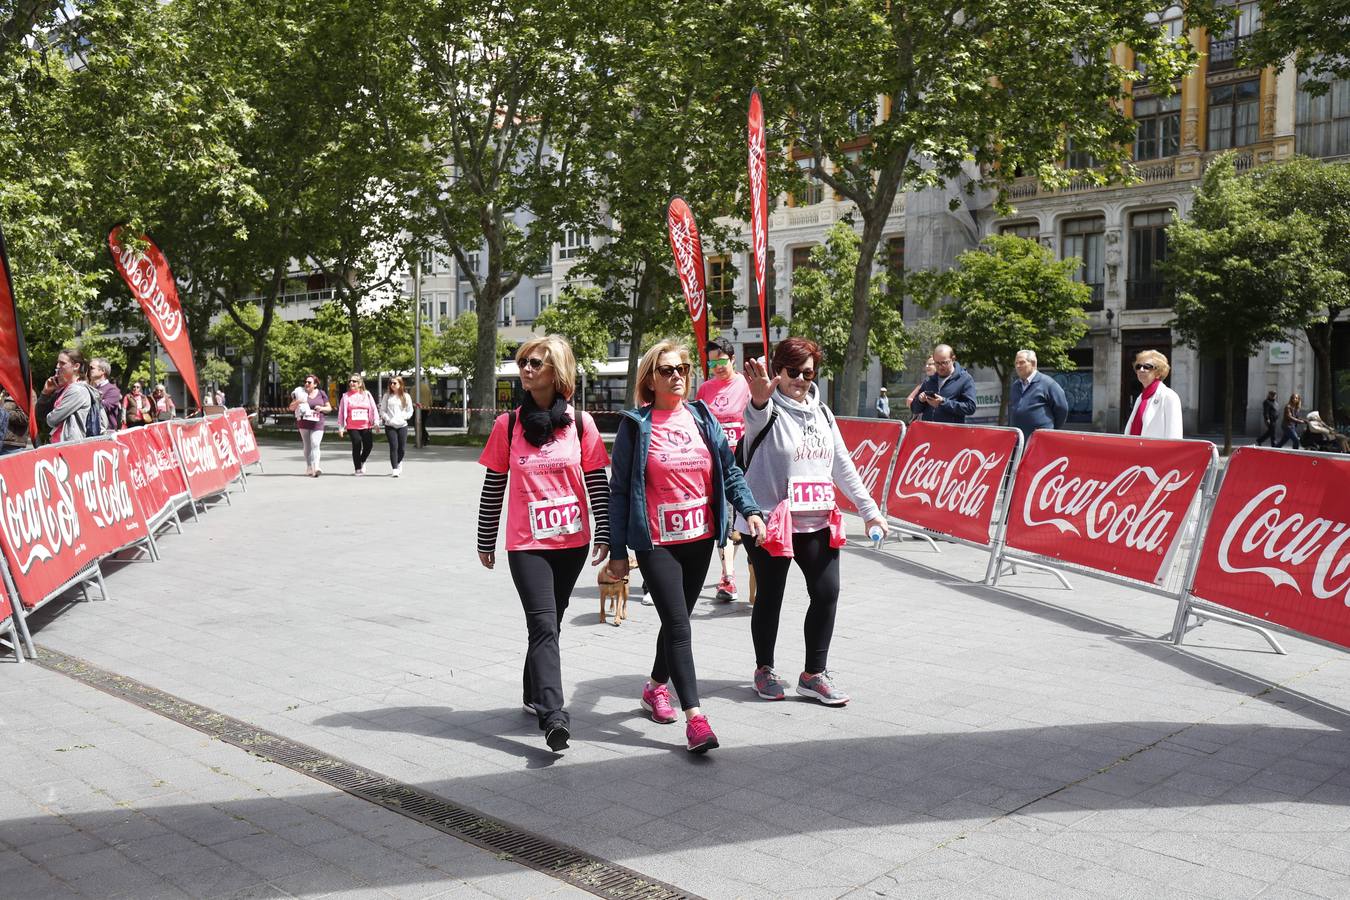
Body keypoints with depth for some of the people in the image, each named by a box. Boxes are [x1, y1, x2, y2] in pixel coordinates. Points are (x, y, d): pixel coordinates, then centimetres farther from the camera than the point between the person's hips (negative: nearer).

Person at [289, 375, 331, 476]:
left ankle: (315, 468, -23)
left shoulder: (321, 394, 5)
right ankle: (309, 468, 18)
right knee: (307, 446, 8)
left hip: (317, 423, -2)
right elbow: (291, 408, 8)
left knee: (315, 444, -16)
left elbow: (329, 408, 11)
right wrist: (297, 402, -13)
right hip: (304, 424, 2)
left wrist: (322, 408, -10)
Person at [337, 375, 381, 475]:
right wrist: (340, 427, 2)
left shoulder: (367, 395, 8)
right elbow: (341, 412, 5)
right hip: (352, 427, -1)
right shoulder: (346, 396, 5)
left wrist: (376, 422, -3)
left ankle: (362, 461, 25)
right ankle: (357, 469, 6)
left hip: (366, 426, 1)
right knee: (357, 446, -7)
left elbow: (373, 408, 6)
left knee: (369, 445, -5)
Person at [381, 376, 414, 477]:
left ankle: (398, 463, 33)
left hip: (402, 425, 1)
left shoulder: (406, 396, 5)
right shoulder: (387, 396, 4)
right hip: (390, 426, -1)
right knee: (394, 447, -11)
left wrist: (403, 418, -6)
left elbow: (410, 411, 8)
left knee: (402, 448, 3)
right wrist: (388, 419, -8)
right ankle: (394, 469, -5)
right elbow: (382, 410, 6)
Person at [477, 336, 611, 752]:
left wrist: (605, 533, -2)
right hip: (527, 544, -2)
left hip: (572, 542, 2)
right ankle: (553, 717, -20)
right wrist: (485, 541, 7)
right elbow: (493, 485, 4)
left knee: (548, 624, 14)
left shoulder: (580, 423, 1)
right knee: (544, 626, -13)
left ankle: (535, 694, 33)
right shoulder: (508, 424, 0)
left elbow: (597, 481, 3)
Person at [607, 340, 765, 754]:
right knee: (679, 625, -11)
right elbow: (619, 490, -2)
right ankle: (695, 718, -9)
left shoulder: (702, 418, 7)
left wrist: (750, 510, -8)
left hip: (700, 538, 5)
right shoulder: (635, 425, -4)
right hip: (656, 543, -5)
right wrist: (617, 551, -4)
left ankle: (656, 687, 40)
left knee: (677, 619, 16)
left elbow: (729, 471, 9)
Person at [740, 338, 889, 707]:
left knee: (827, 592, -2)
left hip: (817, 521, 5)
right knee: (770, 597, 6)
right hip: (769, 521, -5)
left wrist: (869, 510, 12)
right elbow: (755, 417, -33)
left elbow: (843, 466, 15)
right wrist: (759, 399, -56)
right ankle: (764, 670, 24)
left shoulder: (821, 413, 12)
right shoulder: (767, 410, -6)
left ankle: (814, 674, 12)